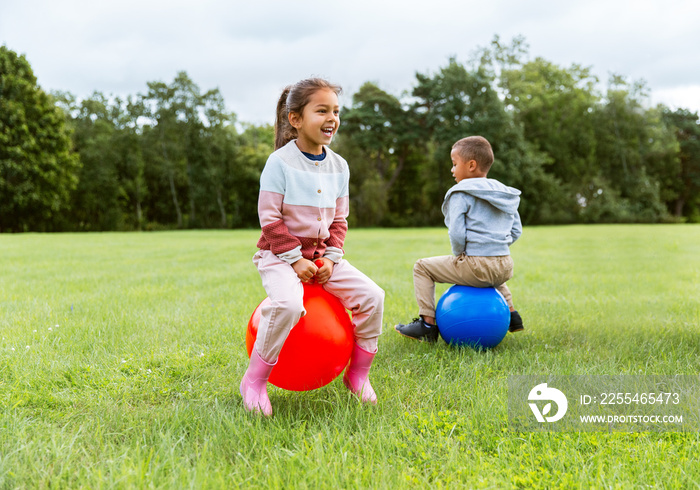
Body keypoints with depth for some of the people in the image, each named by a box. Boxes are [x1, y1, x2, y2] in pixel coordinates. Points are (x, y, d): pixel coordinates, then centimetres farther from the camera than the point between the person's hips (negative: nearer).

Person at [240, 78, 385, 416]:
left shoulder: (338, 165, 6)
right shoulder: (280, 161, -12)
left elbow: (339, 219, 11)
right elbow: (269, 217, -12)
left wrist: (331, 257, -4)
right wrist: (294, 259, -17)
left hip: (321, 253, 6)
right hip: (279, 254, -6)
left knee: (372, 296, -11)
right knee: (288, 303, -35)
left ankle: (357, 373, 8)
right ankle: (254, 380, -14)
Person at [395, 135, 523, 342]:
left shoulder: (461, 194, -8)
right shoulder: (506, 194, 16)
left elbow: (456, 233, -15)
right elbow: (516, 231, 18)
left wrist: (459, 255, 2)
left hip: (476, 266, -8)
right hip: (505, 266, 8)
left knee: (422, 267, 8)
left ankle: (428, 324, 5)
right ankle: (511, 315, 40)